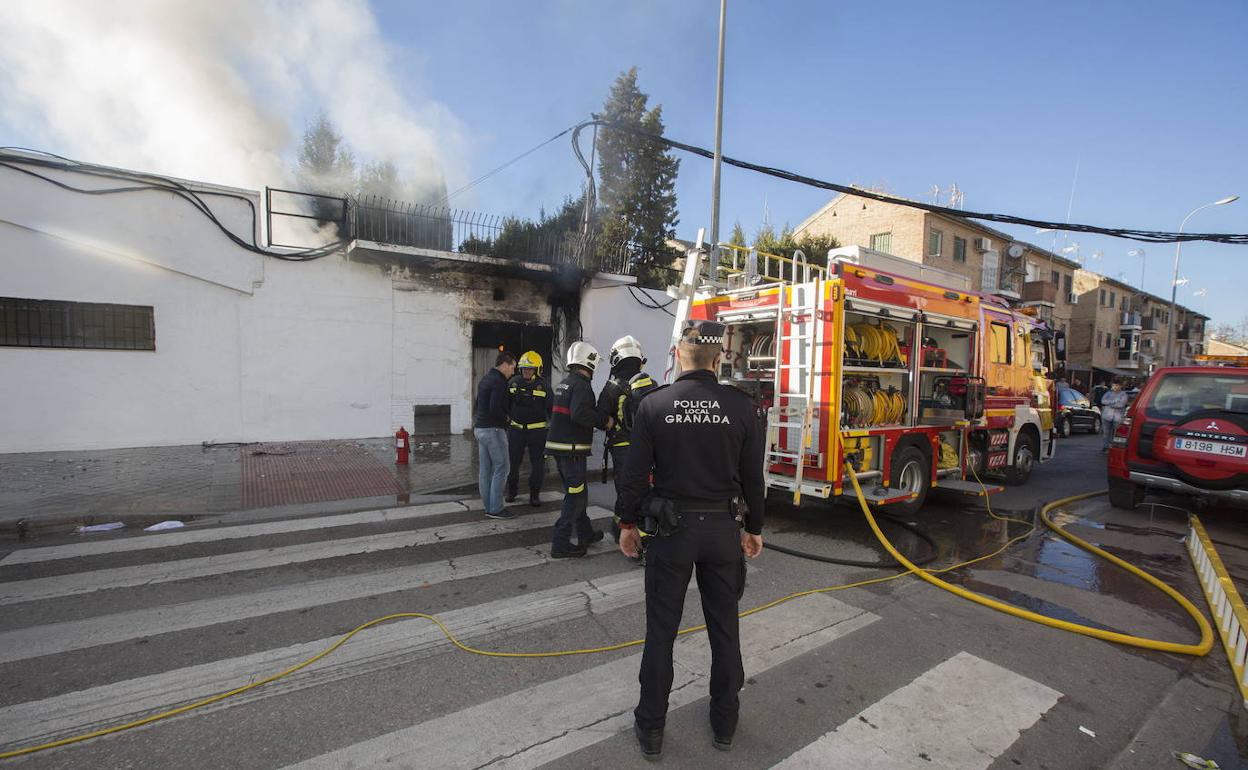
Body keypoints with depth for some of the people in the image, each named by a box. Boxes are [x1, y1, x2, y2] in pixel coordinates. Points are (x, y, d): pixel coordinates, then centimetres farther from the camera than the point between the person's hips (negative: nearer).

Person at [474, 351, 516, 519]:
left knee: (485, 469, 10)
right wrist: (505, 417, -6)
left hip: (480, 428, 10)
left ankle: (489, 507, 17)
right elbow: (495, 409, -23)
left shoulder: (485, 379, 15)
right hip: (493, 429, -10)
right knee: (500, 468, -3)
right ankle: (496, 509, 0)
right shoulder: (499, 382, -15)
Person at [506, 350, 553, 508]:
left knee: (538, 464, 2)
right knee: (512, 462, 9)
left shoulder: (543, 385, -4)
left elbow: (551, 408, -1)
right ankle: (511, 491, 30)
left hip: (537, 431, -2)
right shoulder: (513, 382, 2)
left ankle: (534, 495, 18)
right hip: (516, 429, 2)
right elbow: (504, 403, 14)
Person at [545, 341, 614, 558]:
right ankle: (560, 544, 3)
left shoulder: (564, 383, 14)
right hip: (572, 450, -10)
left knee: (575, 492, 20)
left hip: (558, 446, 10)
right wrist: (605, 420, -19)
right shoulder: (581, 385, -16)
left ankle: (585, 533, 34)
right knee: (575, 496, -1)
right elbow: (580, 414, -31)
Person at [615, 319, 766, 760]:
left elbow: (635, 473, -8)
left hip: (671, 528, -1)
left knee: (661, 631, 13)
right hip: (724, 529, 2)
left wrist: (628, 523, 6)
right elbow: (753, 476, -1)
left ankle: (650, 729, 28)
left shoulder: (653, 405, -10)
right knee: (724, 628, 19)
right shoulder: (740, 406, -7)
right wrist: (754, 528, 12)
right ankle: (724, 723, 36)